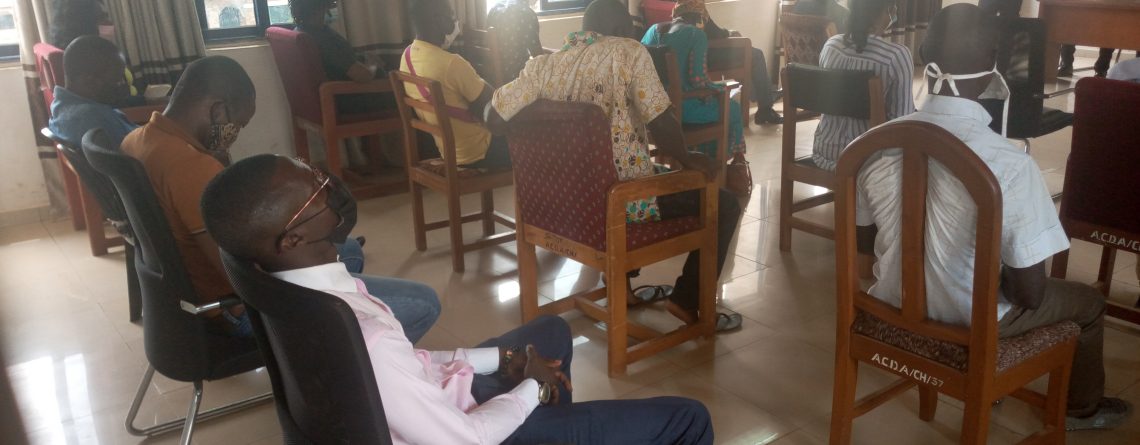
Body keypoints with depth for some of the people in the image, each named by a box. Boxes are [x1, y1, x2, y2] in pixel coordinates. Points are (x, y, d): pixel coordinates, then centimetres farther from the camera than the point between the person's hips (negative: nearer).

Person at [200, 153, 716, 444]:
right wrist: (533, 386, -9)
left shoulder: (301, 293, -9)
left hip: (439, 395, 9)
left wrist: (499, 359, 0)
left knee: (552, 330, 31)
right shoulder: (358, 337, -38)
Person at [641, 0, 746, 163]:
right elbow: (698, 78, -18)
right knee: (733, 108, 20)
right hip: (681, 107, -7)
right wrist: (717, 87, 3)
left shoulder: (654, 29, 9)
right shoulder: (696, 34, -8)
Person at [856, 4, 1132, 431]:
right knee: (1087, 301, 25)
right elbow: (1030, 292, -20)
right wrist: (1020, 287, 3)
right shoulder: (1011, 165, -27)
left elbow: (863, 240, 0)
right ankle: (1082, 408, 49)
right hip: (970, 322, -4)